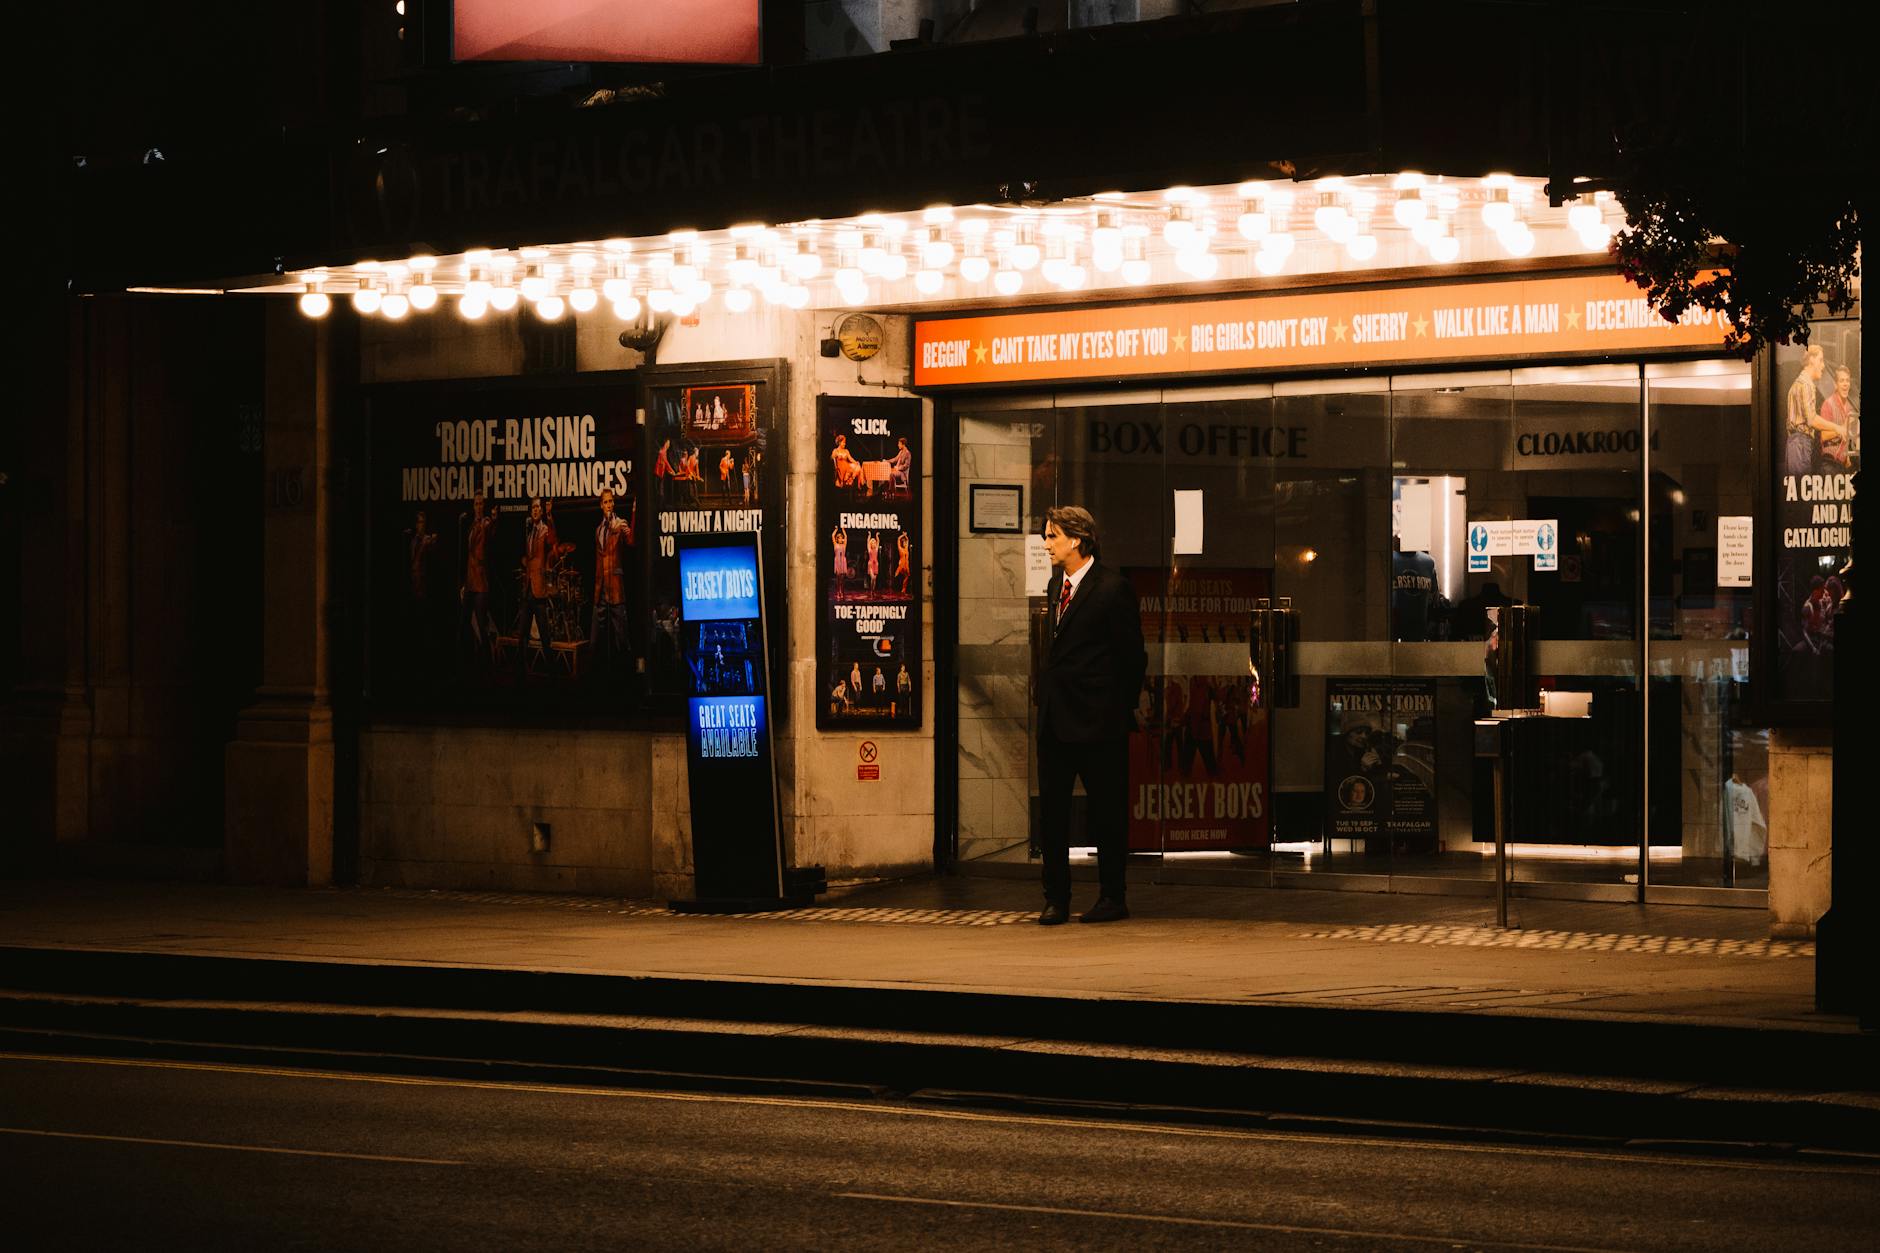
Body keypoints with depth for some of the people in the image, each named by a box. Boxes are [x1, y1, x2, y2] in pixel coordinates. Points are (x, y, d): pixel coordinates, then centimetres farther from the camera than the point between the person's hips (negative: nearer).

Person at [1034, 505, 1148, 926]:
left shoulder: (1112, 588, -11)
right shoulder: (1055, 584, 12)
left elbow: (1132, 655, -7)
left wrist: (1120, 708, -3)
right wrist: (1047, 696, 14)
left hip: (1096, 719, -7)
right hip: (1054, 717, 7)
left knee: (1106, 811, 2)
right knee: (1052, 810, 7)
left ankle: (1112, 898, 10)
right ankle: (1056, 898, 13)